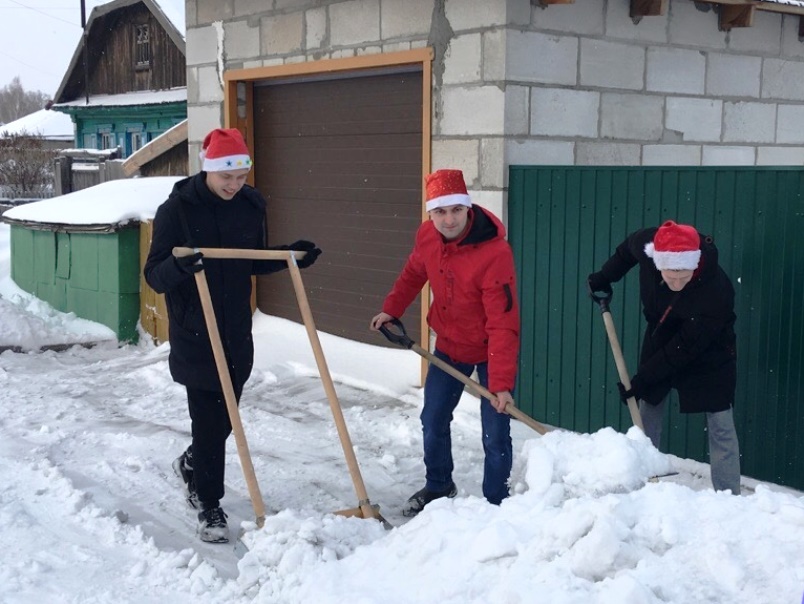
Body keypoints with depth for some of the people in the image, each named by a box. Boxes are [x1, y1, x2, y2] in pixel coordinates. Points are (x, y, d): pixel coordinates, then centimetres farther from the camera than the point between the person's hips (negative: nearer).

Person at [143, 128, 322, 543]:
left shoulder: (251, 206, 3)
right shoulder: (177, 209, -12)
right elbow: (154, 275, -14)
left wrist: (290, 256, 0)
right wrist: (178, 265, -35)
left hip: (237, 332, 5)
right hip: (194, 336, -5)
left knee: (224, 418, 15)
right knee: (210, 421, -3)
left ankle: (191, 465, 44)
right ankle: (209, 507, 12)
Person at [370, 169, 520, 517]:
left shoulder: (495, 253, -32)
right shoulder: (427, 236, -12)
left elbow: (503, 324, -33)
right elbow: (414, 272, 12)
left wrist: (501, 383, -36)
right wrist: (391, 309, 5)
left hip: (491, 350, -6)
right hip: (449, 344, 6)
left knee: (495, 434, -5)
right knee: (433, 420, 15)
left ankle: (495, 503, 14)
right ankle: (438, 486, 37)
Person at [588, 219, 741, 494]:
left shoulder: (716, 291, -38)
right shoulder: (647, 244, -26)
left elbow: (685, 347, -30)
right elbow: (627, 249, 2)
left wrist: (642, 379, -26)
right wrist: (605, 277, -2)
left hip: (708, 355, -5)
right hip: (660, 343, 5)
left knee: (721, 427, -6)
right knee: (647, 416, 13)